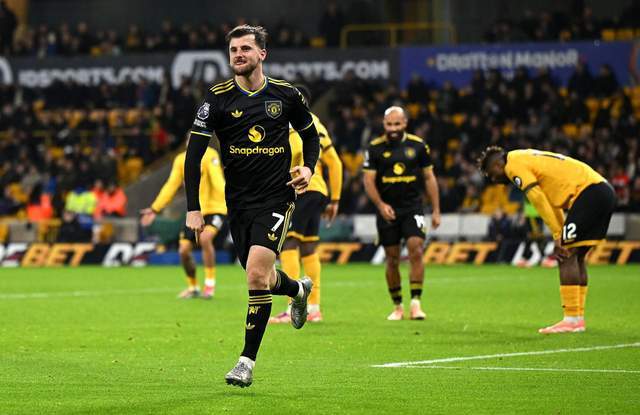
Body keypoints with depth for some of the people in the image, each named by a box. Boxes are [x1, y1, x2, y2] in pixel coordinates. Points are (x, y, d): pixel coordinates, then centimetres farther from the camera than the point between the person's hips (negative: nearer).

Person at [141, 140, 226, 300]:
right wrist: (155, 209, 4)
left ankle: (210, 284, -18)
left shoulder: (210, 156, -14)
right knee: (184, 251, 2)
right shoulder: (181, 160, 4)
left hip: (214, 209, -6)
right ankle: (193, 288, 26)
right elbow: (171, 186, 8)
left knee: (204, 238, -32)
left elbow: (217, 180, -27)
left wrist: (228, 199, -42)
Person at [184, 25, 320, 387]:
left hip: (277, 198, -3)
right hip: (238, 201, 3)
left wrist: (308, 168, -2)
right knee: (260, 277, 13)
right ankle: (299, 289, 50)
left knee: (257, 274, -18)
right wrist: (193, 208, -11)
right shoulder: (218, 98, -3)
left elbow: (311, 134, 17)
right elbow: (194, 153, -5)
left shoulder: (286, 95, -1)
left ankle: (247, 362, -11)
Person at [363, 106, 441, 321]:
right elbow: (369, 180, -2)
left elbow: (429, 178, 9)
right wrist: (380, 204, -18)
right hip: (387, 210, 0)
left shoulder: (418, 145, 3)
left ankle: (416, 303, -14)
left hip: (413, 208, 0)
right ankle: (397, 307, 15)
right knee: (392, 260, 4)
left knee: (416, 251, -16)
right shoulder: (375, 148, 0)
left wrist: (436, 210, 6)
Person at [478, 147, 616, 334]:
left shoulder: (515, 165, -3)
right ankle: (578, 317, 14)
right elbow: (553, 202, 23)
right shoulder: (528, 158, 26)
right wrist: (560, 238, 14)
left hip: (588, 192, -9)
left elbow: (539, 200, -11)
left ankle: (572, 320, -12)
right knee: (576, 256, 14)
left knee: (566, 256, -8)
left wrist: (558, 236, -9)